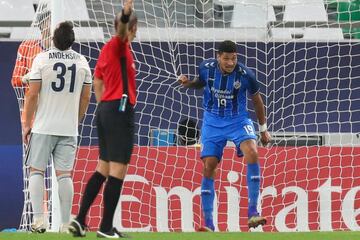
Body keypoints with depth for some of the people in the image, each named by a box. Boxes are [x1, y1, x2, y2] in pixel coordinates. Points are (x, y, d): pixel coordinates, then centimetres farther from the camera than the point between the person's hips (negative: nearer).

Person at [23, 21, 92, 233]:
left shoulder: (42, 59, -6)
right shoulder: (82, 62, 4)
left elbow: (32, 95, -7)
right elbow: (86, 98, 9)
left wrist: (27, 124, 1)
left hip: (43, 127, -2)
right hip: (69, 128, 2)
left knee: (37, 171, 5)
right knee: (64, 174, 2)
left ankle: (39, 218, -6)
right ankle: (66, 224, 0)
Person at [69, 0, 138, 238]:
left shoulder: (108, 49, 16)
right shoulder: (119, 45, -8)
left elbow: (97, 82, 21)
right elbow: (121, 30, -31)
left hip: (105, 110, 9)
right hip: (120, 110, -9)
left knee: (103, 168, 15)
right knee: (118, 171, -5)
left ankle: (80, 220, 12)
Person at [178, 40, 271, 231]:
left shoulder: (245, 75, -17)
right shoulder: (206, 68, -12)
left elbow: (256, 100, 1)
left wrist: (263, 128, 8)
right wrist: (188, 83, -9)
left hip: (238, 120, -2)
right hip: (212, 122, 2)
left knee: (252, 153, -28)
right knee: (208, 168, -5)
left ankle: (252, 212, -24)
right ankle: (208, 224, 4)